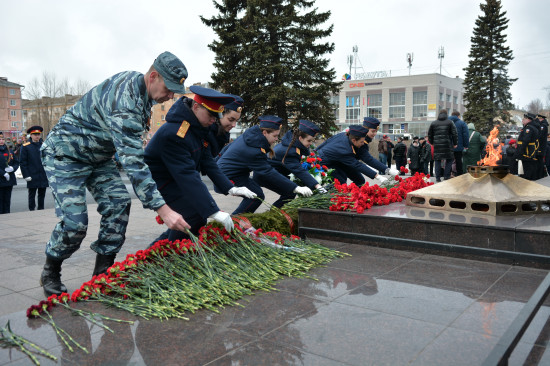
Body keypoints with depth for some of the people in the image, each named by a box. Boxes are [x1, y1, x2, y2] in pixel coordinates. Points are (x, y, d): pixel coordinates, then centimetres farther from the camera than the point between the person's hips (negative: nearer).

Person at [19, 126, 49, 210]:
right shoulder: (25, 146, 0)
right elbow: (22, 162, -3)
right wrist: (26, 175, -10)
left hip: (43, 177, 3)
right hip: (32, 177, -3)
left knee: (42, 195, 10)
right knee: (32, 195, 1)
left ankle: (41, 210, 19)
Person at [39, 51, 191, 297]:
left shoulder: (137, 83, -5)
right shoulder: (125, 101, -35)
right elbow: (133, 163, -41)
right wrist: (162, 209, -43)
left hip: (98, 155, 8)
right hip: (65, 155, -8)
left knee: (118, 204, -7)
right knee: (75, 221, -13)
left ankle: (103, 271, 4)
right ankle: (50, 274, 14)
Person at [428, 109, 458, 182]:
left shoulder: (433, 123, 8)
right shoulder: (450, 122, 1)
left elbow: (429, 134, 14)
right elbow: (454, 133, -2)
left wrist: (432, 143, 27)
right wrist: (455, 143, 6)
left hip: (437, 144, 2)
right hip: (447, 144, -2)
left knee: (437, 161, 8)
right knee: (449, 160, 9)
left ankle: (438, 178, 6)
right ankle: (447, 177, 4)